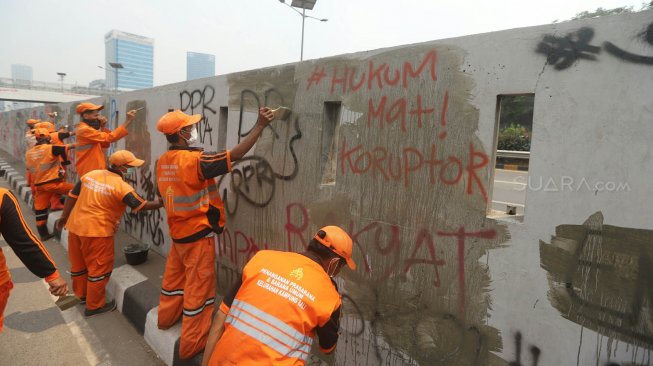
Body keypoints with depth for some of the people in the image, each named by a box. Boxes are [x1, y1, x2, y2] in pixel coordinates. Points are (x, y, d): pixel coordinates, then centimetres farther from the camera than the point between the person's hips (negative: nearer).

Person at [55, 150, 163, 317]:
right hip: (97, 231, -7)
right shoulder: (122, 187, -16)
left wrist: (64, 217, 19)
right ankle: (94, 306, 18)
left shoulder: (90, 174, 3)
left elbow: (72, 196, 9)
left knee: (79, 263, 22)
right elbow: (142, 205, -12)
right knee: (99, 267, 7)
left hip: (75, 225, 8)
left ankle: (81, 294, 44)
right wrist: (161, 203, 1)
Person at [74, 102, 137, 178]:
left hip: (94, 171, 10)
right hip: (90, 173, -10)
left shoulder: (88, 129, 16)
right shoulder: (84, 130, -16)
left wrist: (103, 127, -2)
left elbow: (105, 144, 12)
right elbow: (109, 138, -25)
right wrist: (128, 121, -26)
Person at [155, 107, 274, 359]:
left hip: (178, 231, 8)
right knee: (198, 288, 5)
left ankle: (167, 317, 47)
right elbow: (236, 154, -28)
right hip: (198, 234, -8)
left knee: (174, 277, 26)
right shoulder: (193, 160, -24)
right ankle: (192, 344, 16)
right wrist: (260, 125, -25)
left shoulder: (163, 162, 1)